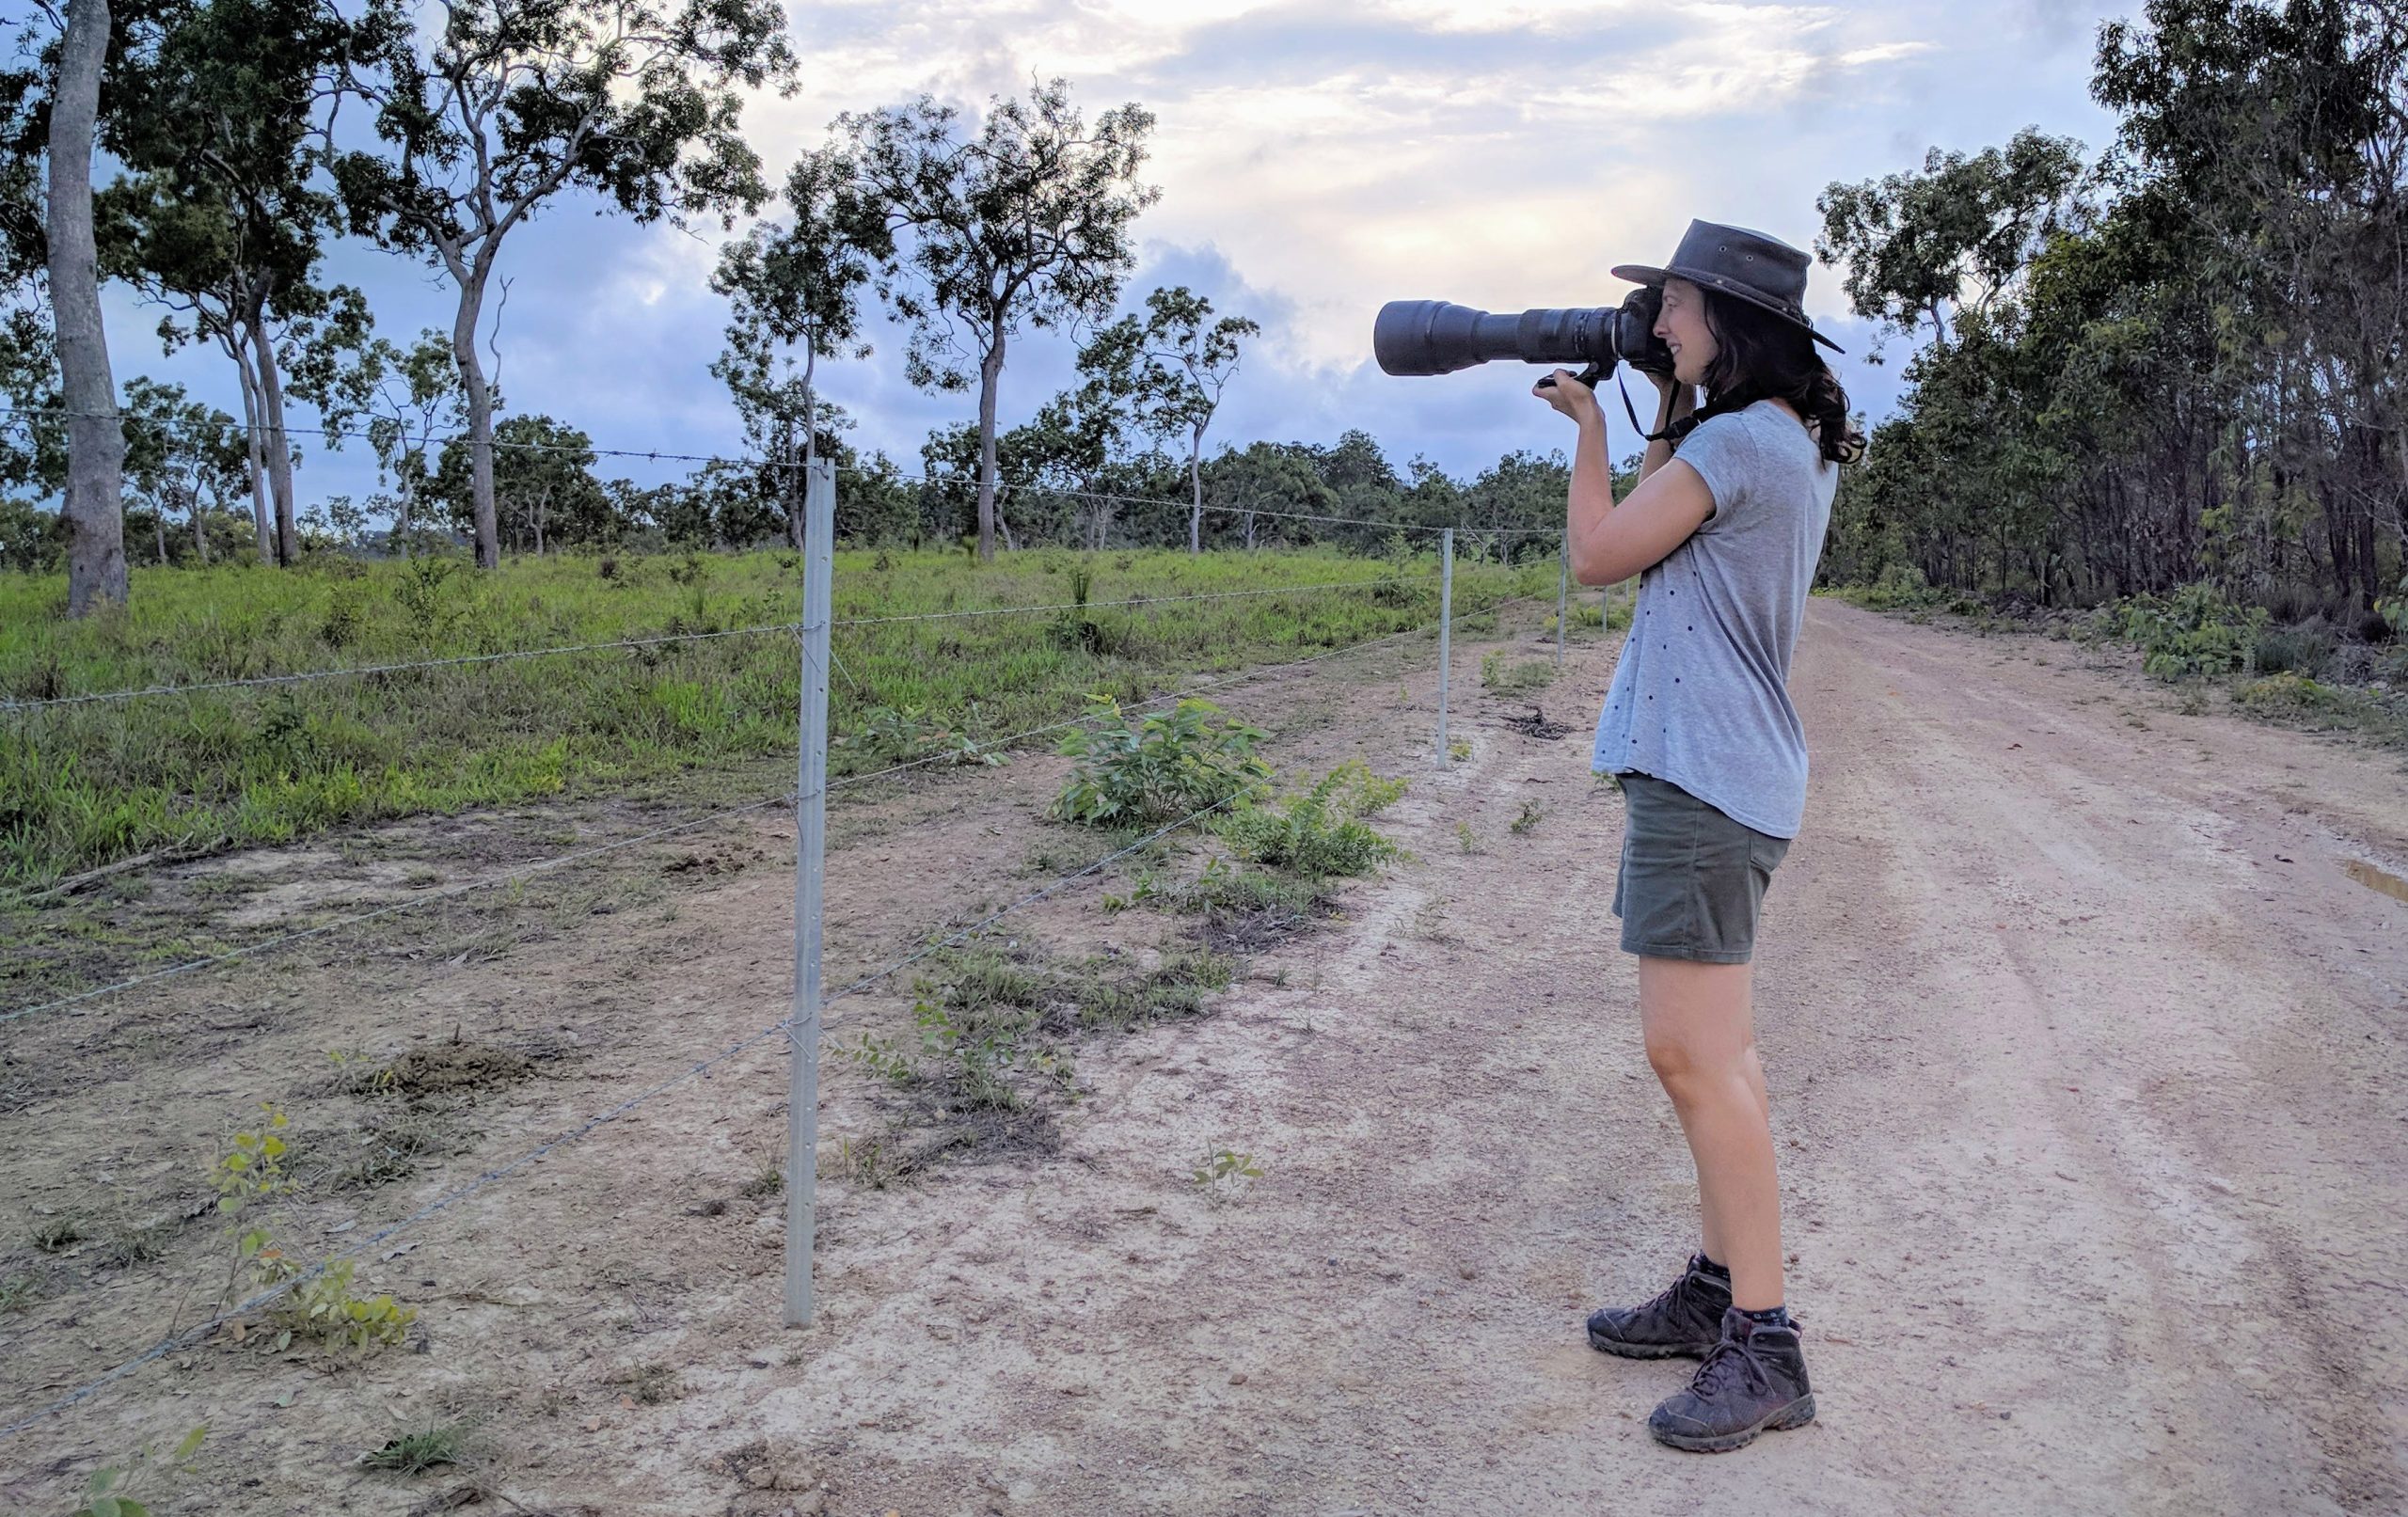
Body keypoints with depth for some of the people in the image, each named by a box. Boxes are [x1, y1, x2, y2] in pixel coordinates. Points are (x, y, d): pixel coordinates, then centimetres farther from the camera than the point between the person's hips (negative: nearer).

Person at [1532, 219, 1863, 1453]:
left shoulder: (1737, 443, -15)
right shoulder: (1799, 445, 15)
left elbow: (1596, 556, -10)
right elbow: (1668, 532, 24)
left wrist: (1587, 423, 3)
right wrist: (1668, 415, 17)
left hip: (1701, 772, -11)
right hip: (1724, 766, 11)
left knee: (1691, 1053, -10)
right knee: (1714, 1044, 15)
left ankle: (1764, 1349, -5)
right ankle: (1720, 1287, 26)